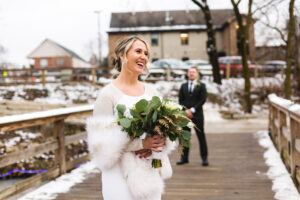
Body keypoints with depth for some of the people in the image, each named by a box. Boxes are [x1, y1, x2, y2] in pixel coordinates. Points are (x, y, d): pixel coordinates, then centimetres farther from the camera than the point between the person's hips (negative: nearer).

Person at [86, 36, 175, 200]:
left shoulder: (151, 91, 8)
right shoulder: (108, 94, -9)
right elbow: (101, 142, -13)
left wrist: (159, 141, -9)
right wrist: (140, 144, -20)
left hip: (150, 173, 5)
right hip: (122, 175, -5)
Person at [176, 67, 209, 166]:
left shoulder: (201, 86, 3)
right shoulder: (183, 86, 13)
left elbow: (203, 100, -5)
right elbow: (180, 100, 7)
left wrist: (192, 110, -11)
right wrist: (185, 110, -8)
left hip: (197, 115, -3)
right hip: (185, 114, 3)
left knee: (201, 136, 0)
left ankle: (204, 158, 5)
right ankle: (184, 158, 11)